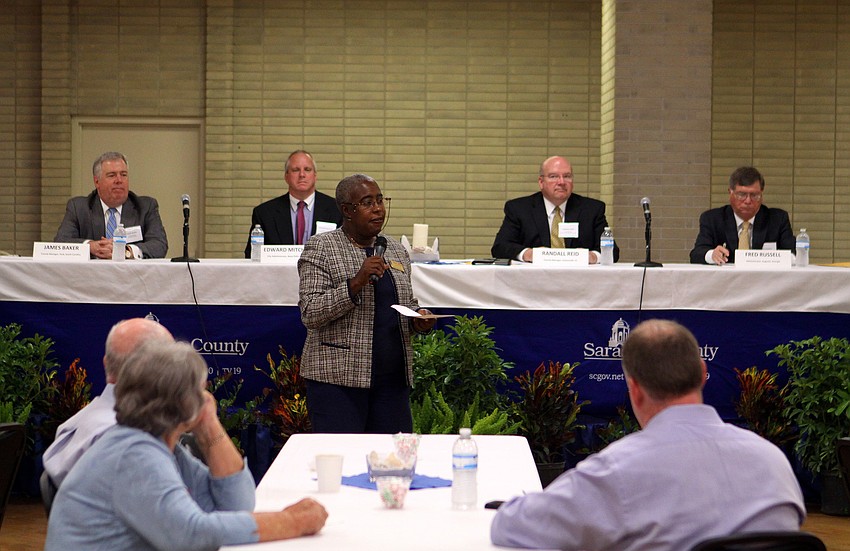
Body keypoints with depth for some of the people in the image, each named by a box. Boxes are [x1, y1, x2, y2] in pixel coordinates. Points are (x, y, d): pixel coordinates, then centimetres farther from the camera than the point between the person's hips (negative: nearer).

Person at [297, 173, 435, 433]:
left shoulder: (396, 249, 14)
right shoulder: (320, 249, -3)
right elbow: (310, 314, -12)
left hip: (392, 377, 5)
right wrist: (356, 282, -23)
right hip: (338, 376, -5)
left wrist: (419, 318, 3)